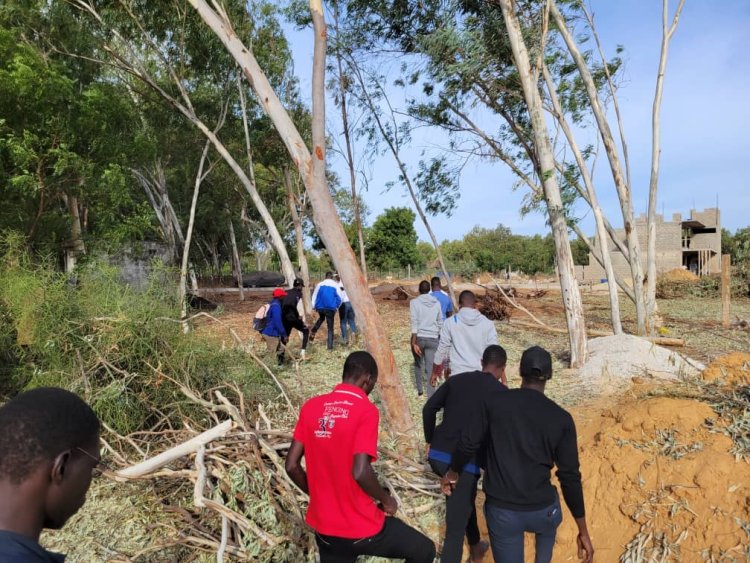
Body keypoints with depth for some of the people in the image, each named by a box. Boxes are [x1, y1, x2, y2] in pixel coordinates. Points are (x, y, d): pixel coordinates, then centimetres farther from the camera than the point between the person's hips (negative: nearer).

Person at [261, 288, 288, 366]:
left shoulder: (273, 304, 12)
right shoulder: (276, 306, -19)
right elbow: (278, 322, -22)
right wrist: (284, 334, -15)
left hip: (267, 332, 10)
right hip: (271, 334, -10)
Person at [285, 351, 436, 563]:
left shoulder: (311, 406, -2)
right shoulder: (366, 411, -18)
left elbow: (291, 465, 0)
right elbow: (360, 472, -27)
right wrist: (386, 500, -8)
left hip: (324, 528, 6)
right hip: (362, 529, -6)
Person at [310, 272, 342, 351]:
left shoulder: (320, 284, 5)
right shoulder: (336, 285, 1)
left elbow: (314, 296, 6)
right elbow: (339, 298, 1)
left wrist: (313, 306, 11)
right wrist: (337, 307, 14)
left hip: (320, 307, 3)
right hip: (331, 308, -3)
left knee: (321, 318, 35)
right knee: (330, 327, 6)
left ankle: (313, 332, 16)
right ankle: (330, 346, 2)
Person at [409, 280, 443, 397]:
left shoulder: (414, 302, -5)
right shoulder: (436, 303, 4)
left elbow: (414, 323, -12)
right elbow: (440, 323, 12)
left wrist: (414, 342, -14)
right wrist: (439, 337, 26)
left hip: (419, 338, -1)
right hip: (432, 339, 1)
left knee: (418, 364, 22)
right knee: (430, 368, 1)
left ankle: (420, 390, 33)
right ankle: (431, 397, -4)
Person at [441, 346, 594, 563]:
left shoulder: (494, 400, -7)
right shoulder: (561, 418, -8)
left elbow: (468, 443, -2)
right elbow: (570, 477, -6)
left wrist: (452, 472, 18)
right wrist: (583, 531, 4)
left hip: (500, 511, -1)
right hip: (542, 511, 1)